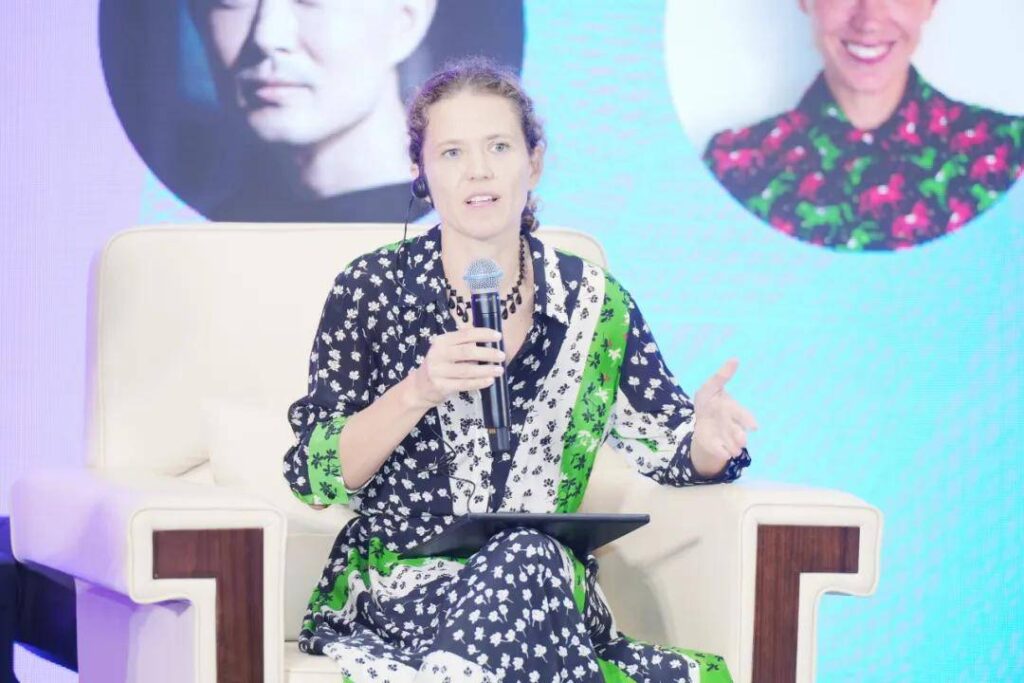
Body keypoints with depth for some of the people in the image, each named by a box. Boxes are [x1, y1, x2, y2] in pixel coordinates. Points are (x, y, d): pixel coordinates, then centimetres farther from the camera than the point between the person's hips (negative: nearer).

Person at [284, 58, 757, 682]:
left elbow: (666, 449, 11)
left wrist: (706, 439, -14)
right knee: (527, 559, -36)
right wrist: (416, 392, -20)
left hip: (550, 593, 3)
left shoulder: (594, 304, 7)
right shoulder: (373, 291, 0)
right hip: (400, 595, -3)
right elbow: (312, 475, -5)